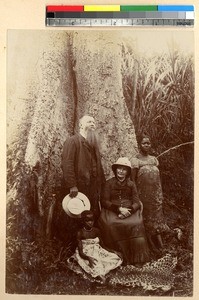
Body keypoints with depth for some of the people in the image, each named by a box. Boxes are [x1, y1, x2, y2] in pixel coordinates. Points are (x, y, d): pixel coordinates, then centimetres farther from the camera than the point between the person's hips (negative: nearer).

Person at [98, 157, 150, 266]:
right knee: (110, 224, -32)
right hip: (112, 211, -1)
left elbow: (136, 203, 4)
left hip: (129, 211, 1)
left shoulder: (131, 184, 13)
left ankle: (137, 258, -20)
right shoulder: (109, 183, 8)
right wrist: (119, 209, -15)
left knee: (136, 224, -30)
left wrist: (128, 210, -18)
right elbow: (104, 201, 0)